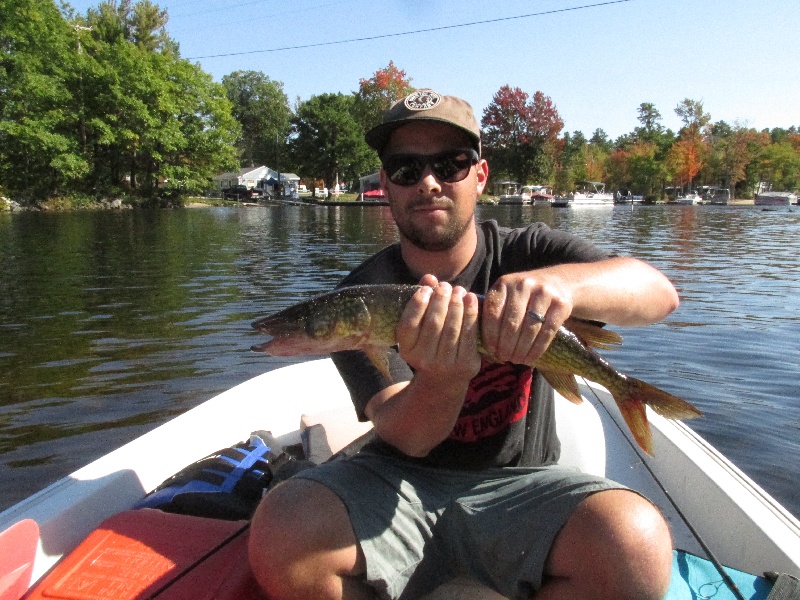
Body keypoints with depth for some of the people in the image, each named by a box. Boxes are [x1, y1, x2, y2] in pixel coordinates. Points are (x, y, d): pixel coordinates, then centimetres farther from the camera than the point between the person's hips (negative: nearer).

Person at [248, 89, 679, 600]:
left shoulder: (529, 254, -3)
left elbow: (659, 292, -18)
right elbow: (408, 438, -14)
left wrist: (561, 281, -40)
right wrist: (443, 379, -37)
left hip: (521, 483, 1)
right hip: (400, 481, 0)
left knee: (637, 544, -29)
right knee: (280, 535, -27)